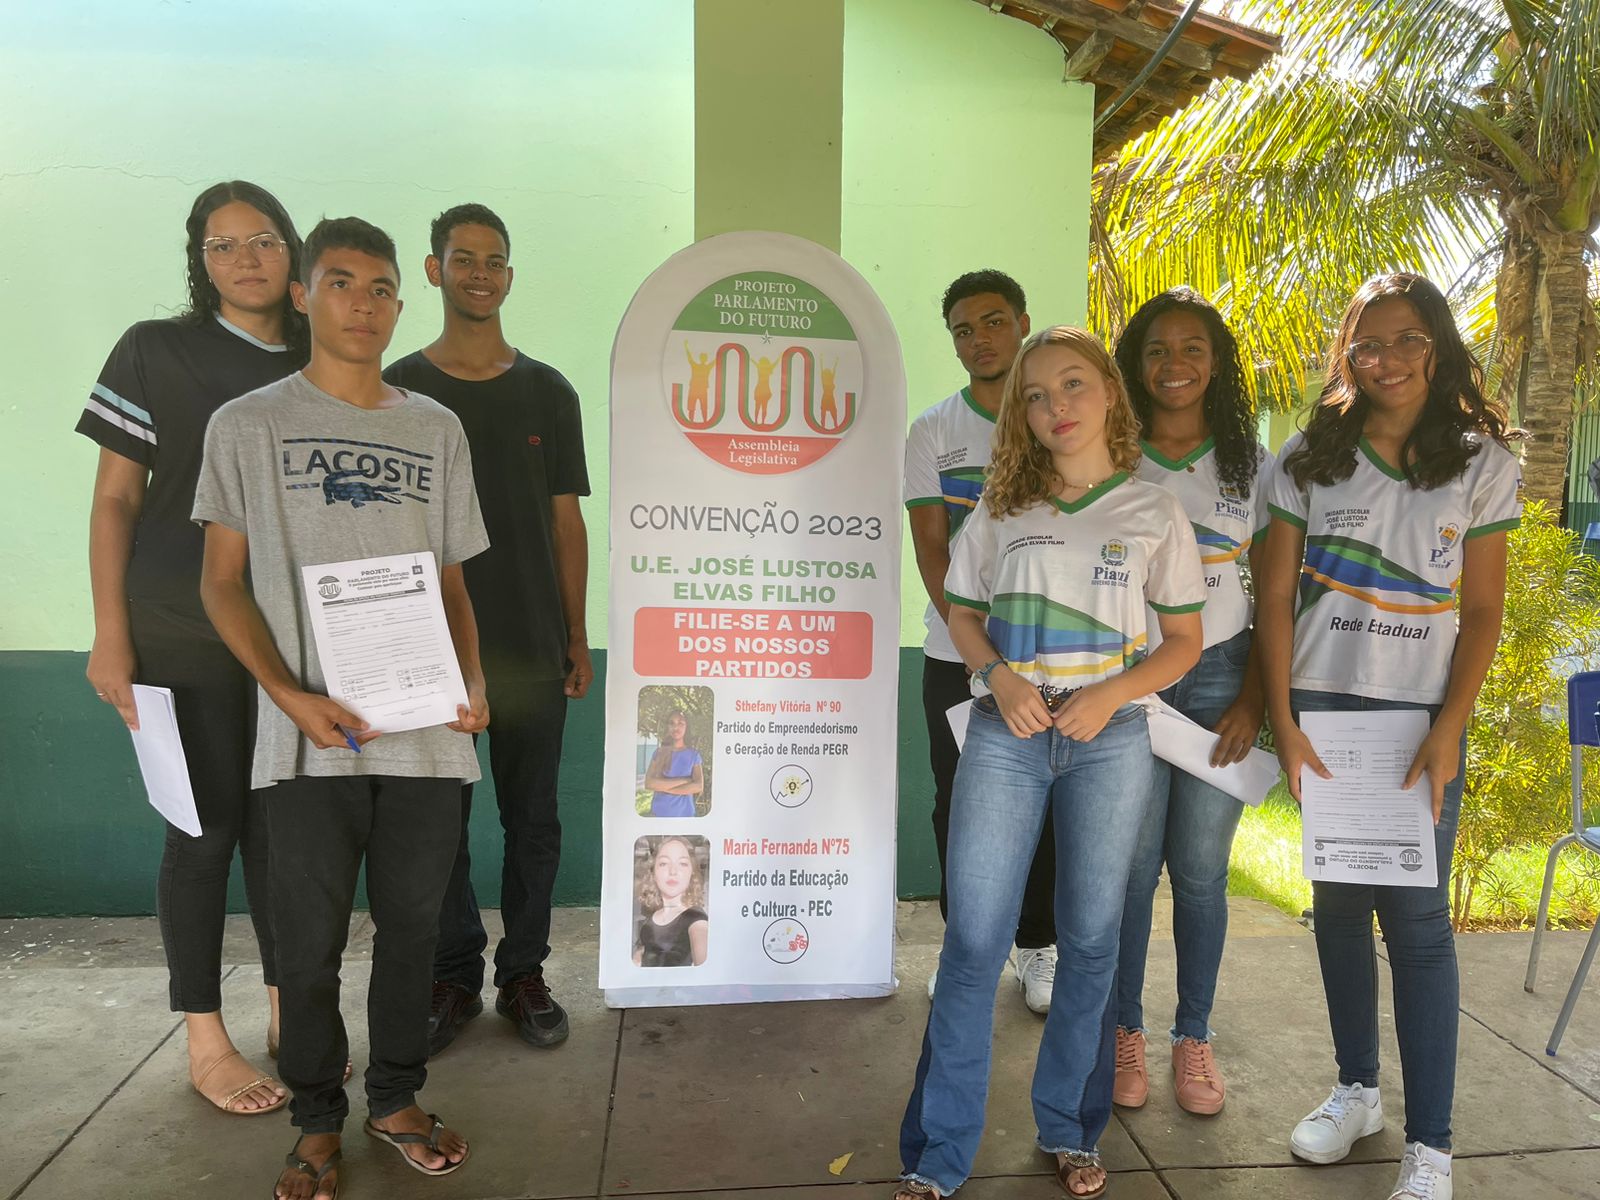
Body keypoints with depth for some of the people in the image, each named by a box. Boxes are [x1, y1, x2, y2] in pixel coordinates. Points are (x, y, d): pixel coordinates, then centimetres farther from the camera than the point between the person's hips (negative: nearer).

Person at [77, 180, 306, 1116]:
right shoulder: (155, 352, -1)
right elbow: (116, 500, -2)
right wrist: (111, 638, -6)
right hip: (186, 634, -3)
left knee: (282, 821, 11)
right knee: (206, 826, 4)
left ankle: (288, 1012, 26)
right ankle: (206, 1040, 19)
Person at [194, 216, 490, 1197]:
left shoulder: (437, 429, 10)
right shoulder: (248, 424, 3)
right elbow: (222, 581, 2)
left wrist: (472, 682, -3)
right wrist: (293, 695, -12)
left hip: (427, 730, 2)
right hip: (311, 735, -2)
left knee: (414, 925, 11)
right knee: (311, 940, 8)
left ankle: (396, 1099, 32)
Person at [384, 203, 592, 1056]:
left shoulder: (548, 393, 7)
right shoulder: (399, 389, 3)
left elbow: (566, 521, 7)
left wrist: (577, 636, 4)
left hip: (533, 649, 1)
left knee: (532, 820, 8)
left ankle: (523, 975, 24)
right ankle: (453, 979, 24)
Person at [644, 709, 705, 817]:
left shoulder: (693, 754, 0)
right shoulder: (659, 753, 3)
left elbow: (699, 787, -11)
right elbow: (649, 783, -10)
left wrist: (663, 787, -13)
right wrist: (684, 780, -14)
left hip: (684, 812, -1)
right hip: (659, 812, 1)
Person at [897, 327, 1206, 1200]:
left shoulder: (1153, 513, 2)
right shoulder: (1001, 510, 6)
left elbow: (1183, 642, 5)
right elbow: (961, 614, 11)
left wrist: (1112, 694, -13)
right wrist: (999, 673, -9)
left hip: (1109, 737, 0)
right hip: (1005, 733, 0)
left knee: (1090, 939, 9)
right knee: (973, 940, -1)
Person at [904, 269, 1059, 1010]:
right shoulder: (932, 432, 3)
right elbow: (931, 548, -2)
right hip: (956, 654, 1)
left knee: (1043, 804, 5)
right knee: (959, 805, 8)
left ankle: (1037, 948, 23)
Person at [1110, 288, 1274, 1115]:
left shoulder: (1252, 466, 6)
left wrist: (1253, 701, -4)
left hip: (1219, 680, 1)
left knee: (1201, 869, 6)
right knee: (1130, 865, 2)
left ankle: (1193, 1038, 25)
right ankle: (1125, 1032, 22)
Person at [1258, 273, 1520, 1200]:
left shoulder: (1481, 464, 2)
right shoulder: (1311, 459, 2)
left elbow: (1483, 611, 0)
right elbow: (1275, 595, 0)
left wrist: (1449, 731, -10)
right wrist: (1284, 724, -7)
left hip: (1422, 712, -1)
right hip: (1322, 705, 2)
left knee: (1417, 915, -2)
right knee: (1339, 899, 10)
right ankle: (1358, 1090, 27)